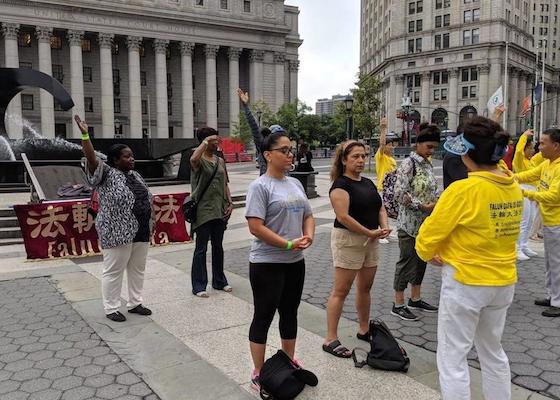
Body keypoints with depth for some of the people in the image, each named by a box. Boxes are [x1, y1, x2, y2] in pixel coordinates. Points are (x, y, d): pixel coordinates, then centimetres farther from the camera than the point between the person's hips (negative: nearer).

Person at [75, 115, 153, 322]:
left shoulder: (135, 175, 14)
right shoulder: (107, 174, -7)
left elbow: (146, 199, 18)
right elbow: (92, 159, -22)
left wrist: (151, 221, 15)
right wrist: (85, 134, -29)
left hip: (141, 231, 8)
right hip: (118, 232, -7)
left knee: (137, 269, 13)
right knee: (114, 270, 2)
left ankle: (135, 303, 25)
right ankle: (111, 309, 13)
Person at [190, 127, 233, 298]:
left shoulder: (220, 161, 11)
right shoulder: (199, 160, -8)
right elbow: (193, 159, -34)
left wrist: (230, 202, 4)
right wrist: (206, 141, -27)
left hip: (220, 210, 6)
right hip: (203, 210, -6)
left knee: (218, 247, 15)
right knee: (201, 248, 1)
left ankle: (219, 281, 28)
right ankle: (199, 286, 10)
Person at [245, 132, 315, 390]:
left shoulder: (295, 183, 11)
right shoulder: (260, 186, -13)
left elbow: (308, 216, 15)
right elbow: (255, 227, -21)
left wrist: (308, 236, -6)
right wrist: (288, 244, -21)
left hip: (296, 262, 8)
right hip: (267, 264, -8)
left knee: (290, 314, 18)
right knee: (263, 317, 3)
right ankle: (258, 374, 16)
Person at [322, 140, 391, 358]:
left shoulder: (368, 183, 14)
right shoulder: (341, 185, -12)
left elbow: (380, 208, 16)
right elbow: (343, 217, -21)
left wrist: (384, 226, -4)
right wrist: (370, 232, -17)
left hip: (371, 241, 8)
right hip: (348, 240, -8)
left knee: (365, 287, 16)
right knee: (341, 291, -4)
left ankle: (364, 330, 31)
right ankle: (330, 339, 3)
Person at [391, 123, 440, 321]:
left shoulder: (428, 165, 11)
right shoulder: (409, 163, -14)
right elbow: (400, 193, -21)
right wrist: (423, 206, -20)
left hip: (425, 222, 8)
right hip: (409, 223, -8)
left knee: (421, 260, 15)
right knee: (406, 261, -1)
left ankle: (415, 299, 29)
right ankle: (398, 305, 10)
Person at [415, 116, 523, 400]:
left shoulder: (463, 189, -22)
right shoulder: (514, 189, 0)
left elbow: (428, 235, -15)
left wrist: (427, 253, 8)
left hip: (465, 282, -7)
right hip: (504, 281, 7)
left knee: (452, 357, 7)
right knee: (493, 351, 24)